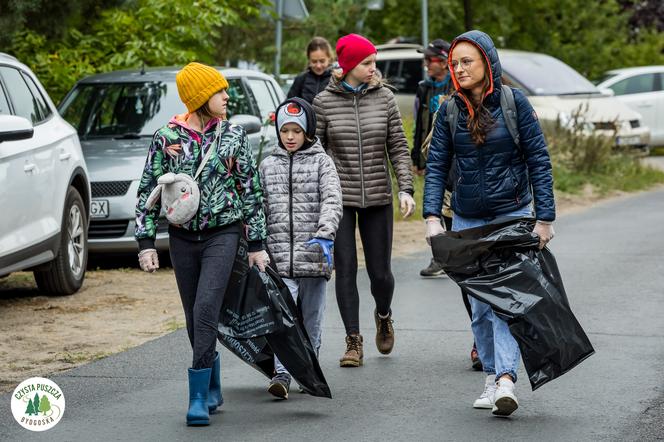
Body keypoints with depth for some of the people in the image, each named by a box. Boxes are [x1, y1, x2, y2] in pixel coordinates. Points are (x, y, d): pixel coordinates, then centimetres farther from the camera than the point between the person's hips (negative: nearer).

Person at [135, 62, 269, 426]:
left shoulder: (233, 136, 1)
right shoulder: (166, 137, 0)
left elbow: (251, 190, 6)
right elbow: (148, 191, 4)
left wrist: (257, 243, 5)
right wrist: (146, 242, -2)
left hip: (222, 234, -2)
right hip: (182, 238, 2)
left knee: (206, 310, -17)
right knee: (195, 318, 8)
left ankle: (199, 397, -15)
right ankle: (213, 390, 24)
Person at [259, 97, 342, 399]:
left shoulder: (321, 162, 4)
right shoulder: (268, 166, 11)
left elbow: (332, 201, -8)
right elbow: (258, 209, 14)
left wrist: (324, 235, -23)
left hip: (313, 257, -1)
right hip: (279, 257, 1)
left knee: (311, 320, 9)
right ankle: (281, 374, -17)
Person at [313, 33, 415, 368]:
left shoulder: (384, 98, 2)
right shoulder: (324, 102, -2)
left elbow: (398, 148, 4)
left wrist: (406, 189, -6)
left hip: (378, 197, 1)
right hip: (338, 197, -1)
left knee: (380, 272, 4)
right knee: (346, 270, -3)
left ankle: (383, 316, 35)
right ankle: (353, 342, 3)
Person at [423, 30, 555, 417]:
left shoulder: (515, 103, -8)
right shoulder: (450, 111, 0)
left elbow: (539, 161, -5)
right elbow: (437, 165, 1)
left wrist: (545, 218, -9)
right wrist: (432, 217, -11)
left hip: (512, 214, -3)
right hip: (467, 220, 4)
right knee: (480, 304, 5)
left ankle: (507, 381, -23)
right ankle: (492, 378, 15)